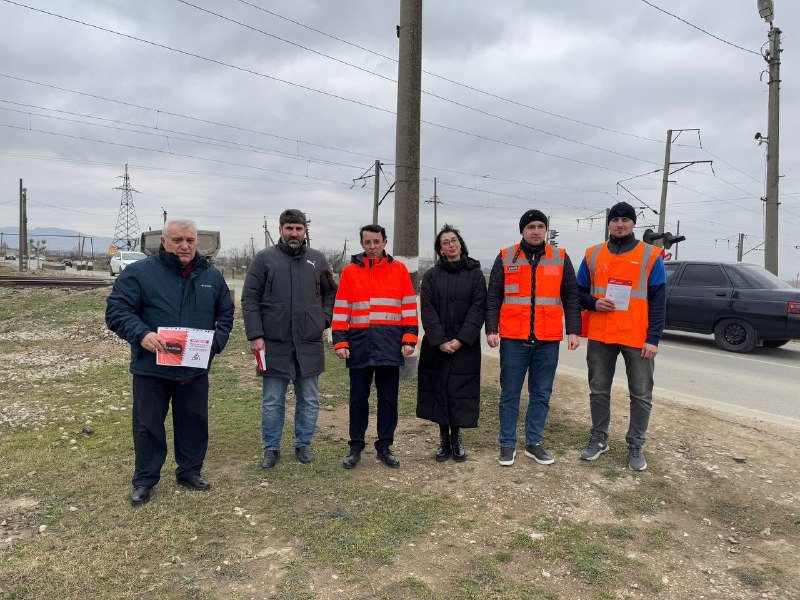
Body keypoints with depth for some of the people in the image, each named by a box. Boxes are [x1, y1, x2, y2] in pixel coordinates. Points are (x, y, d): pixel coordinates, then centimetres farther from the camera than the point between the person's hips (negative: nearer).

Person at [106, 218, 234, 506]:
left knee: (194, 422, 14)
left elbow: (226, 314, 14)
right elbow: (116, 310, -10)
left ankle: (189, 471, 33)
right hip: (151, 367, -3)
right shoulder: (139, 272, -7)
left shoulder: (212, 276, 5)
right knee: (148, 425, 9)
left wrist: (216, 342, -2)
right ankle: (144, 480, 27)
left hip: (195, 369, 3)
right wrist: (141, 334, -26)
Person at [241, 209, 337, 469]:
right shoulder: (264, 259, -1)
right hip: (274, 344, -2)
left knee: (309, 400, 12)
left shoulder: (317, 259, 7)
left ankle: (303, 444, 28)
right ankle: (271, 448, 24)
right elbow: (249, 299, -3)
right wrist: (255, 335, -10)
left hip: (309, 345, 2)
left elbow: (331, 293, 17)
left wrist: (324, 319, 2)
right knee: (272, 401, 8)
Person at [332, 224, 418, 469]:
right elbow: (341, 309, 4)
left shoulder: (399, 269, 5)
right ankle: (356, 447, 22)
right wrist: (340, 341, -3)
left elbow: (409, 307, 5)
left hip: (390, 345, 0)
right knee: (358, 397, 8)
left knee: (388, 398, 8)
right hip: (359, 344, 0)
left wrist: (409, 338, -2)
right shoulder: (350, 271, 5)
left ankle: (385, 446, 22)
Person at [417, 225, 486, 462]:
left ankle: (456, 438, 16)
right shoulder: (431, 276, 6)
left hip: (466, 345, -1)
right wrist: (440, 341, -13)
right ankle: (443, 438, 16)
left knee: (461, 390, 0)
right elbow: (428, 311, -2)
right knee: (439, 389, 3)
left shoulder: (475, 274, 4)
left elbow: (478, 308, -4)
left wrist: (461, 339, -14)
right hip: (436, 345, 1)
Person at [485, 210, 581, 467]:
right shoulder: (505, 258, 4)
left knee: (541, 394, 9)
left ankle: (533, 443, 22)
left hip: (548, 340, 2)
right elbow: (493, 298, 3)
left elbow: (571, 298, 8)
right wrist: (491, 330, -5)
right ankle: (507, 444, 17)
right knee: (510, 394, 5)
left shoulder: (560, 258, 7)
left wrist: (573, 331, 1)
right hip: (513, 339, -1)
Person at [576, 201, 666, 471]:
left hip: (638, 338, -2)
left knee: (641, 395, 5)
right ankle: (599, 439, 26)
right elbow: (579, 292, 12)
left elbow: (658, 301, -3)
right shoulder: (593, 255, 7)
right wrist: (594, 303, -11)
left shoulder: (650, 256, 0)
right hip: (600, 336, 2)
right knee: (599, 390, 11)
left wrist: (653, 339, -10)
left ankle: (635, 446, 19)